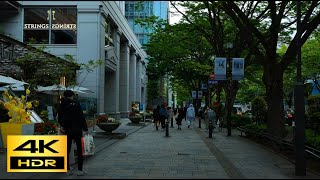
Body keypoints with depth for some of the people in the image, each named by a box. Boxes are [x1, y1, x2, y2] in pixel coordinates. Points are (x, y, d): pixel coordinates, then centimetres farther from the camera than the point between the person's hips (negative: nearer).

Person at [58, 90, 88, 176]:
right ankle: (80, 170, 3)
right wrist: (85, 129, -3)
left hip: (67, 131, 4)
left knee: (67, 150, 12)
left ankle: (68, 169, 15)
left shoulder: (61, 106, 4)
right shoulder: (76, 104, -8)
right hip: (77, 129, -4)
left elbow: (59, 119, 11)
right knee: (79, 150, 4)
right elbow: (81, 117, -9)